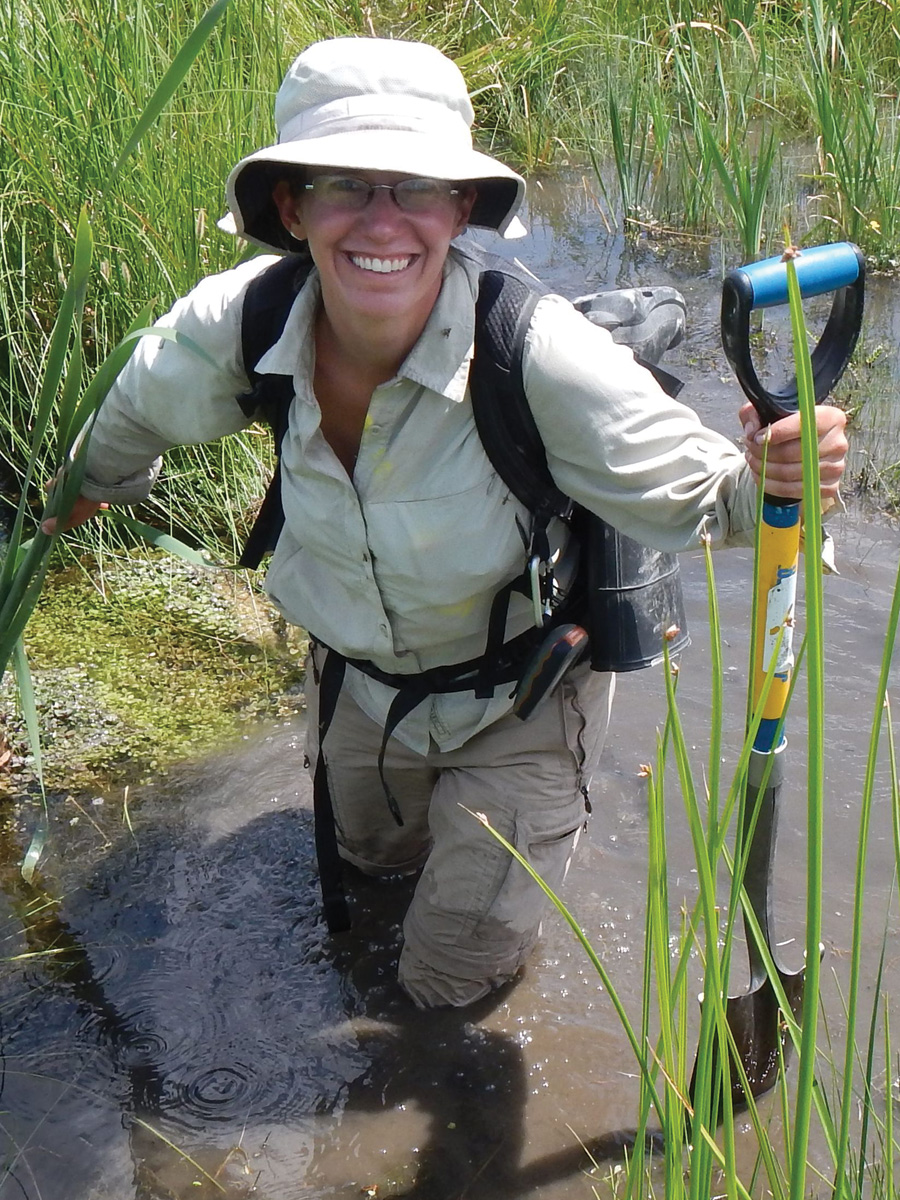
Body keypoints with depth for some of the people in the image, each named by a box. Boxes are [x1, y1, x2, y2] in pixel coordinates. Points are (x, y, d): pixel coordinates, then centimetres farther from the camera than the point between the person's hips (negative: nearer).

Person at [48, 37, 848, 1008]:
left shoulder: (536, 352, -38)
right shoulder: (242, 320, -26)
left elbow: (699, 499, -30)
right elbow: (147, 405, -2)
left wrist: (769, 476, -54)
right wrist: (98, 483, 19)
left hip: (517, 697, -4)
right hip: (360, 679, 4)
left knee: (450, 983, 14)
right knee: (367, 857, 33)